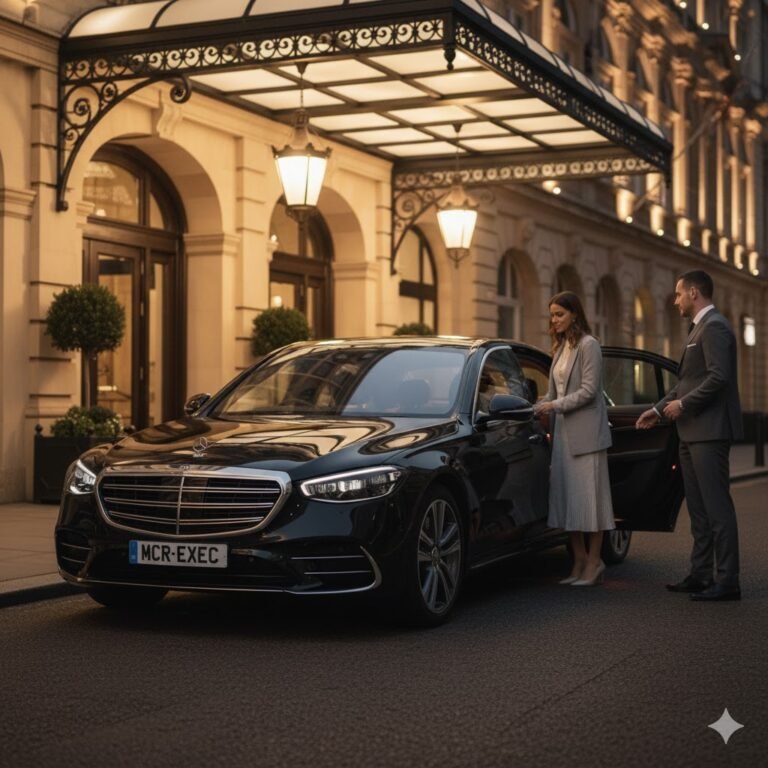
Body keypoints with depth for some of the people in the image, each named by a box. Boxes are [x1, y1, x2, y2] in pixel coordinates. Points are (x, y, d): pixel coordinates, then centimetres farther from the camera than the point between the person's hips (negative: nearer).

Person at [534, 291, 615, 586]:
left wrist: (556, 405, -15)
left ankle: (593, 563, 3)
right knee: (566, 497, 7)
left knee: (588, 496, -3)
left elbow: (589, 390, -14)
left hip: (585, 432, -8)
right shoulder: (561, 347, 16)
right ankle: (579, 561, 13)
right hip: (563, 431, 8)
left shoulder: (588, 345, -8)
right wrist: (537, 407, 3)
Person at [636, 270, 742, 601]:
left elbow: (719, 376, -22)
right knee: (699, 508, 13)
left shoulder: (714, 327, -12)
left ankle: (728, 581, -5)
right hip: (693, 433, 10)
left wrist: (683, 404, -14)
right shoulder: (699, 328, 20)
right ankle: (701, 574, 19)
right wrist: (659, 409, 16)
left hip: (710, 431, -10)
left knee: (716, 506, -8)